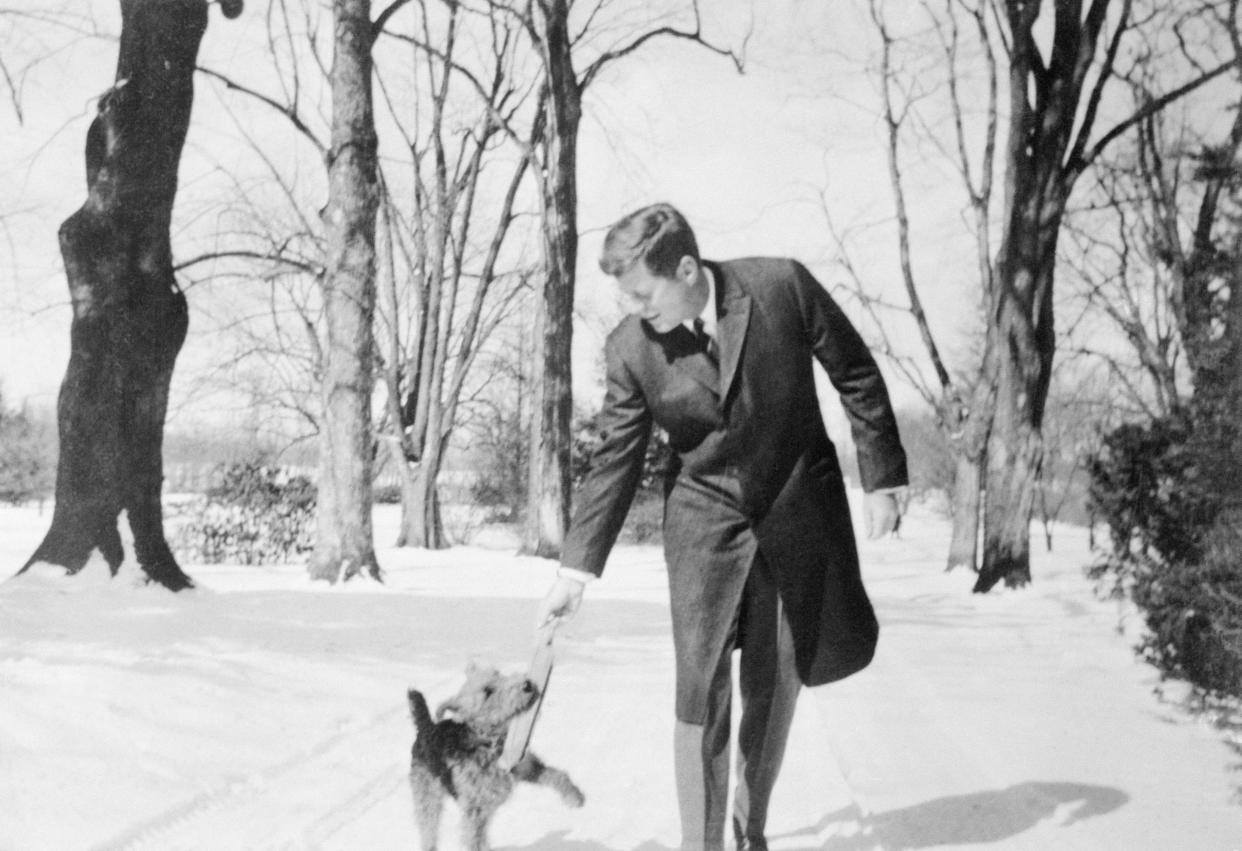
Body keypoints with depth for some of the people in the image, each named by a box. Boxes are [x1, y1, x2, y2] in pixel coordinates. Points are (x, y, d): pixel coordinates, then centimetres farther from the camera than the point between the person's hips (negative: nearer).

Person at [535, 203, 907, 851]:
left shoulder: (784, 286, -17)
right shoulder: (630, 348, -12)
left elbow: (857, 375, -5)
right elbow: (614, 461, -4)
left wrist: (881, 478, -4)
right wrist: (576, 570, -7)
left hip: (797, 508, 0)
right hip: (705, 518, 0)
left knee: (775, 683, 10)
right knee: (700, 690, -7)